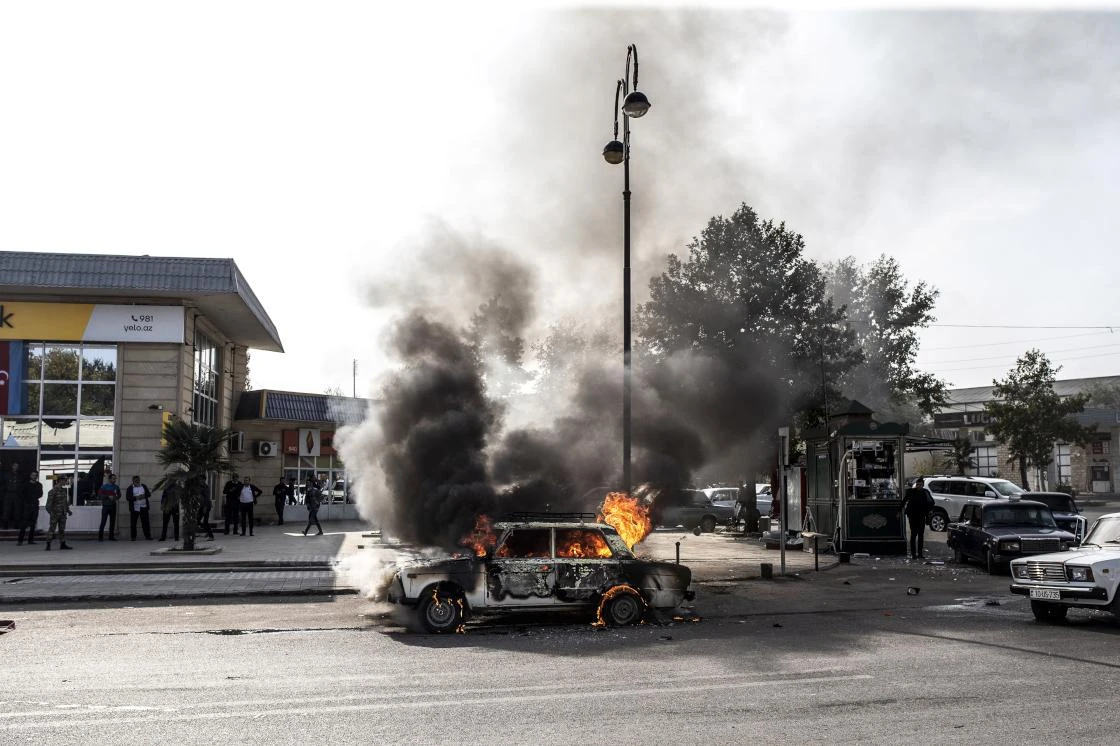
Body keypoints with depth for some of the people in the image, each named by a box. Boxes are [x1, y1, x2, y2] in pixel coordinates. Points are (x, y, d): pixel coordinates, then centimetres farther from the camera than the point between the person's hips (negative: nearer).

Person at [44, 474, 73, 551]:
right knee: (52, 528, -4)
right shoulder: (53, 490, -12)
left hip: (63, 513, 7)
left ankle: (63, 544, 14)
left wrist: (68, 510, 19)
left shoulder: (64, 490, 12)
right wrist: (49, 511, -23)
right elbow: (49, 502, -16)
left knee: (62, 529, 10)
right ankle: (48, 544, 1)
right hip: (55, 513, -7)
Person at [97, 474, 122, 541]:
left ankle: (111, 536, 13)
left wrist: (117, 497, -2)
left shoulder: (116, 487, 10)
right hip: (106, 506, -4)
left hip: (113, 506, 4)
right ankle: (100, 537, -5)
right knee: (103, 521, -8)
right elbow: (99, 494, -8)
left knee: (112, 521, 6)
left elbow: (119, 495, 19)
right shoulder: (104, 486, -1)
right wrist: (108, 497, -17)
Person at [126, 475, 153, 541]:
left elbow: (149, 494, 9)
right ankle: (133, 537, 9)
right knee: (133, 523, 1)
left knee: (146, 522, -2)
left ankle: (147, 536, 2)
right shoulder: (130, 488, 4)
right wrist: (136, 497, -18)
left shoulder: (144, 486, 13)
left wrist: (144, 496, -12)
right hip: (134, 508, -2)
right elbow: (127, 497, -5)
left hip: (143, 508, 2)